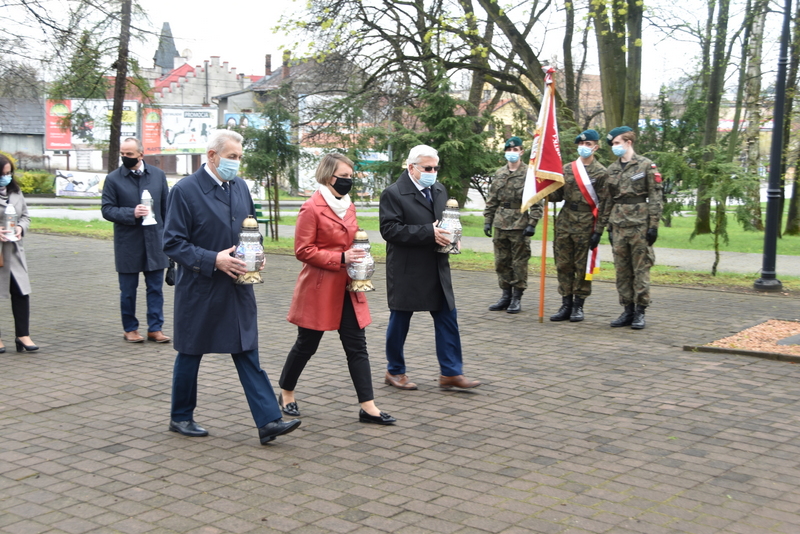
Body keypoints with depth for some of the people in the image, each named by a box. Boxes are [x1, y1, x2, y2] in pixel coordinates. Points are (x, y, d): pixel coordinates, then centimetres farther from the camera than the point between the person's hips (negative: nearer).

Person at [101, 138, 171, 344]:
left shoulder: (158, 175, 6)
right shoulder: (113, 179, -1)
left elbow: (166, 208, 9)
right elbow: (107, 210, -5)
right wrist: (131, 213, -20)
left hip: (154, 241, 2)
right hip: (127, 244, -1)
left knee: (156, 288, 4)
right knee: (128, 291, 7)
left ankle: (155, 328, 12)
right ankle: (130, 329, 19)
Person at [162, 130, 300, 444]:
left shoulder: (240, 187, 8)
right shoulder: (185, 191, -11)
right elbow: (173, 243, -13)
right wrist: (213, 260, -22)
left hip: (237, 289, 5)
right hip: (199, 291, -5)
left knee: (248, 355, 3)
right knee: (190, 355, 10)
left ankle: (268, 421, 2)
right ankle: (180, 417, 27)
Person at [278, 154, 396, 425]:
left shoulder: (348, 206, 12)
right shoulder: (312, 208, -13)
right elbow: (303, 250, -16)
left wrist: (357, 258, 4)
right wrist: (340, 258, -22)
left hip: (347, 288, 7)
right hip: (319, 288, -7)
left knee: (357, 346, 3)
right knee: (307, 344, 7)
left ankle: (368, 407, 4)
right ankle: (286, 394, 28)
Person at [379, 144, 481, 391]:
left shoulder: (439, 190, 11)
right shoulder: (393, 194, -11)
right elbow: (390, 229, -20)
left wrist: (449, 235, -2)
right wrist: (429, 232, -25)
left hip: (437, 269, 6)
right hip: (406, 271, -6)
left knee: (447, 319, 4)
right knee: (399, 321, 7)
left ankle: (451, 373, 12)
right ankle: (395, 371, 23)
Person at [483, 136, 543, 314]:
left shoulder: (530, 174, -4)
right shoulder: (498, 174, 12)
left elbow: (536, 202, -7)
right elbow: (492, 200, 15)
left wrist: (532, 224, -13)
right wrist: (487, 221, 9)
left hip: (520, 225, -5)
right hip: (500, 225, 5)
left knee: (519, 263, 0)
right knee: (501, 262, 9)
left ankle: (517, 298, 8)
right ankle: (506, 295, 19)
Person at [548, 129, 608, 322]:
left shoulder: (601, 172, -3)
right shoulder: (567, 168, 10)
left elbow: (602, 205, -6)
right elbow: (557, 195, 13)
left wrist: (598, 232, -12)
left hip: (585, 224, -4)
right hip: (564, 222, 4)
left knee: (583, 266, 2)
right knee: (563, 265, 6)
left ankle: (578, 306, 11)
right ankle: (566, 305, 14)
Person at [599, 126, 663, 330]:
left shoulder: (646, 166, -2)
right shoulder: (612, 169, 14)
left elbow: (655, 197, -5)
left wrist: (653, 225, -10)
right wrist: (607, 225, 14)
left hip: (639, 225, -5)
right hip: (619, 226, 5)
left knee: (641, 269, -1)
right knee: (622, 270, 6)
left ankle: (640, 312, 4)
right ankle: (628, 310, 14)